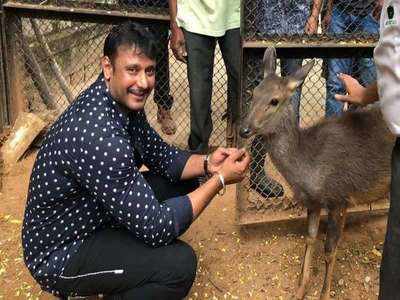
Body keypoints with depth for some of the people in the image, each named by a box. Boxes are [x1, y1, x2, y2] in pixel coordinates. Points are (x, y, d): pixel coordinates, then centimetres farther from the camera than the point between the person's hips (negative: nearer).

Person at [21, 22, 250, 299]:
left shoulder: (124, 100, -7)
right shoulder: (100, 137, -36)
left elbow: (159, 155, 5)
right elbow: (155, 227, -31)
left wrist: (207, 164, -14)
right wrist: (220, 179, -24)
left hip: (93, 212, 9)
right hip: (58, 253, -8)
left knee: (183, 183, 6)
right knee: (180, 263, -24)